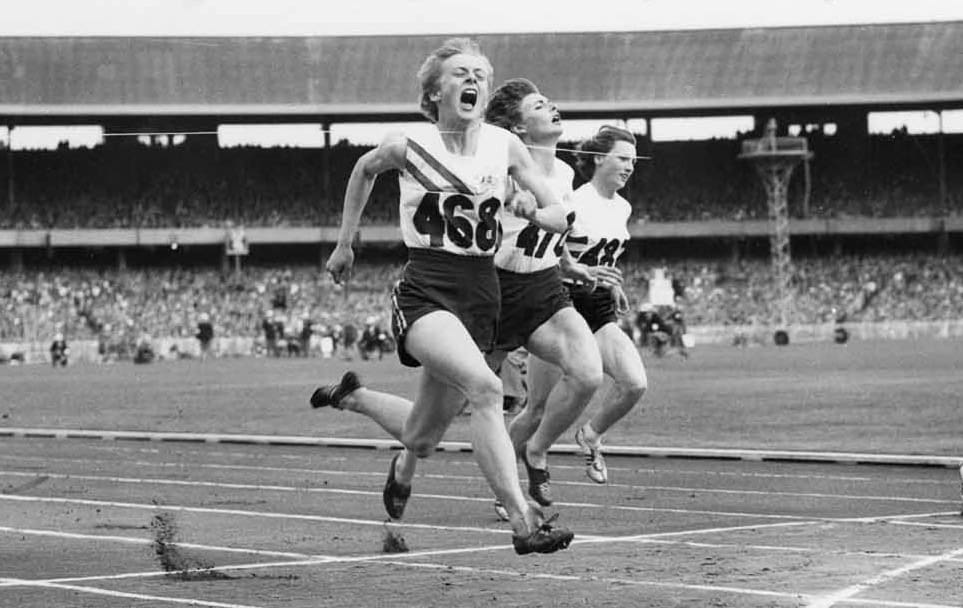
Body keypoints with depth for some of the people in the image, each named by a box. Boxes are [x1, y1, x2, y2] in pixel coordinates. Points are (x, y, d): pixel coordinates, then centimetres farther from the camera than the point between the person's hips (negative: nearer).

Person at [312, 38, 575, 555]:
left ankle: (352, 396, 44)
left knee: (423, 437, 12)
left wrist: (534, 211, -12)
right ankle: (523, 522, -32)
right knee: (485, 389, -31)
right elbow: (364, 169, 19)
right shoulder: (407, 147, -3)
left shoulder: (505, 146, 4)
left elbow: (560, 218, 10)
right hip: (424, 293, -4)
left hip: (480, 295, 4)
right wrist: (344, 244, 23)